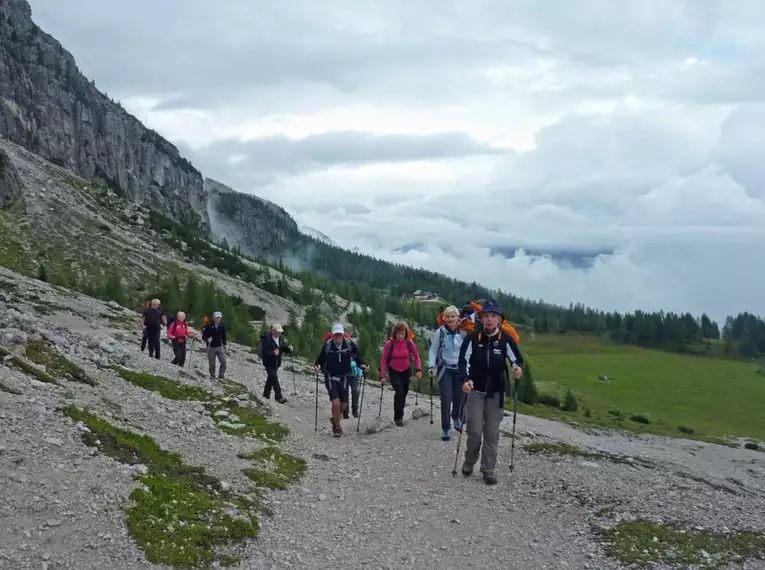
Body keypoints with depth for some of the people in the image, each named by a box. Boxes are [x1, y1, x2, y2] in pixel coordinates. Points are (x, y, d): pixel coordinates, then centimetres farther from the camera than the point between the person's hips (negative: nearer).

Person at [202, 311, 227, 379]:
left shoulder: (222, 326, 4)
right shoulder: (209, 326, -9)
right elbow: (203, 336, -8)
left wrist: (225, 344, 12)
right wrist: (207, 339, -28)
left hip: (220, 347, 3)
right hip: (211, 347, -3)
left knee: (223, 361, -10)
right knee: (212, 363, 5)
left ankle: (221, 375, 2)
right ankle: (212, 376, 23)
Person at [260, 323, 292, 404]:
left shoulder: (281, 338, 4)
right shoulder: (267, 339, -19)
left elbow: (284, 348, 10)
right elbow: (264, 352, -23)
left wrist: (289, 348, -12)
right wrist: (273, 353, -38)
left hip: (277, 362, 8)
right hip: (269, 362, -8)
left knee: (271, 378, 20)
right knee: (274, 378, -12)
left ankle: (266, 394, 37)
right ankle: (279, 396, -13)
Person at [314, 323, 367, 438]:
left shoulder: (350, 344, -9)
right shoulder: (327, 345, -11)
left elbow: (357, 356, 2)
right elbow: (321, 359, -2)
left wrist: (362, 365, -16)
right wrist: (317, 366, -22)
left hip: (344, 378, 2)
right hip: (331, 378, -2)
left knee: (343, 404, 11)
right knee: (336, 403, -15)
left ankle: (334, 419, 43)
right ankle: (337, 427, 5)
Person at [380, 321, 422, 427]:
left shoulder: (409, 343, -12)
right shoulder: (389, 344, -17)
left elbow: (416, 356, -1)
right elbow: (383, 360, -12)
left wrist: (418, 370, -12)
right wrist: (383, 375, -15)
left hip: (406, 371, 3)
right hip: (394, 371, -3)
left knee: (404, 393, 10)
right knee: (399, 391, -19)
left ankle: (400, 415, 34)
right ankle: (397, 417, -7)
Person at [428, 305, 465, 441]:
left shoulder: (463, 332, -5)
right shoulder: (439, 332, -7)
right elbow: (433, 350, -2)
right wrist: (431, 366, -13)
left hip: (460, 370, 2)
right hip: (445, 370, -1)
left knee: (459, 398, 8)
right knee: (446, 400, -9)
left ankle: (456, 417, 42)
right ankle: (445, 429, 5)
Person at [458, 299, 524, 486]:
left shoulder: (506, 339, -8)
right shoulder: (472, 338, -10)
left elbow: (517, 359, -1)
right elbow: (463, 360, -8)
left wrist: (518, 368, -25)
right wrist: (465, 380, -25)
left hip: (496, 392, 1)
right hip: (475, 390, -1)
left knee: (492, 432, 5)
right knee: (475, 430, -4)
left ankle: (488, 469, 14)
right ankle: (469, 461, 22)